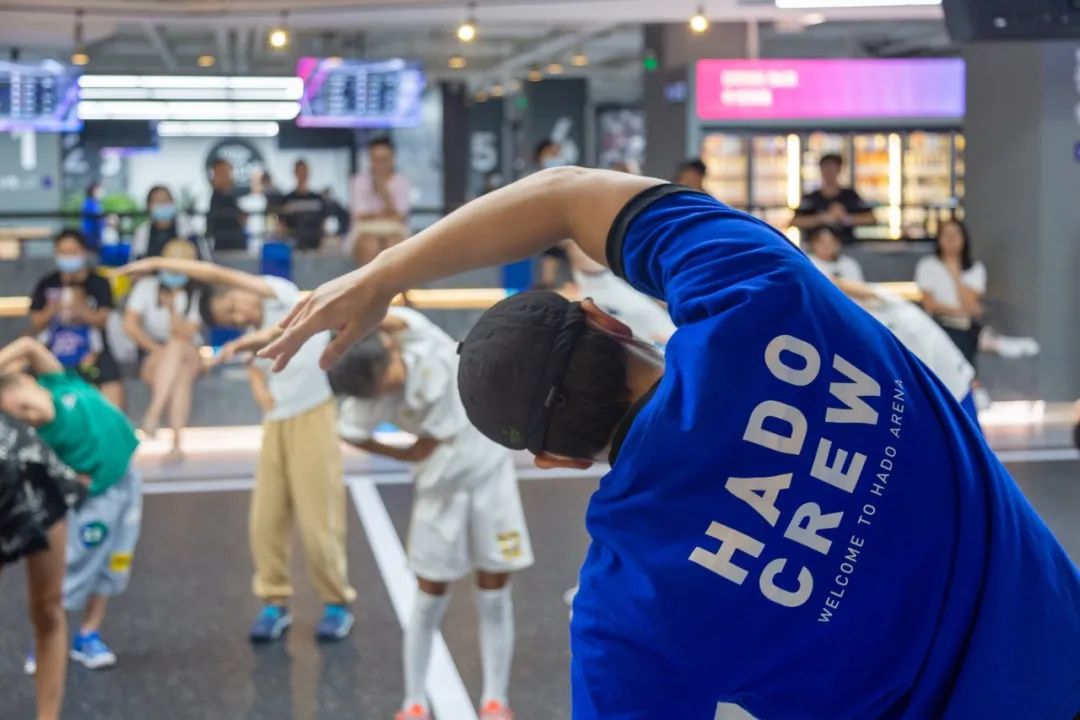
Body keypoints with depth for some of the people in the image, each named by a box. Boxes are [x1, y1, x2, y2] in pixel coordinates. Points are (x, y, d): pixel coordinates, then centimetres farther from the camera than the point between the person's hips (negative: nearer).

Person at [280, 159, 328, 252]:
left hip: (314, 247, 1)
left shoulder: (318, 199, 8)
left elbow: (323, 226, 9)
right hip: (294, 247, -1)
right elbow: (283, 226, 4)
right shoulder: (288, 200, 4)